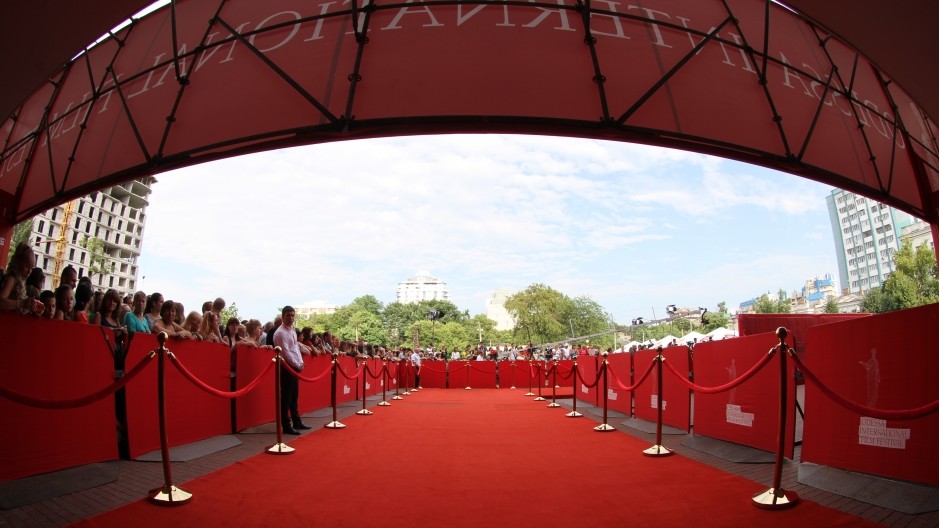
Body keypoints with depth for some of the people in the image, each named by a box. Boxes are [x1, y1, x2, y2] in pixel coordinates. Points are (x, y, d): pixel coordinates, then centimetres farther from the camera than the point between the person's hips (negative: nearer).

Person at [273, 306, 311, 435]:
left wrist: (300, 363, 11)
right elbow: (285, 353, -18)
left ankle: (297, 421, 25)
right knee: (286, 397, -4)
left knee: (294, 396, 15)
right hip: (286, 368, -9)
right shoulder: (280, 333, -13)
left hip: (295, 367, 9)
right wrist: (298, 365, -14)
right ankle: (287, 426, 1)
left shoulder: (292, 331, 14)